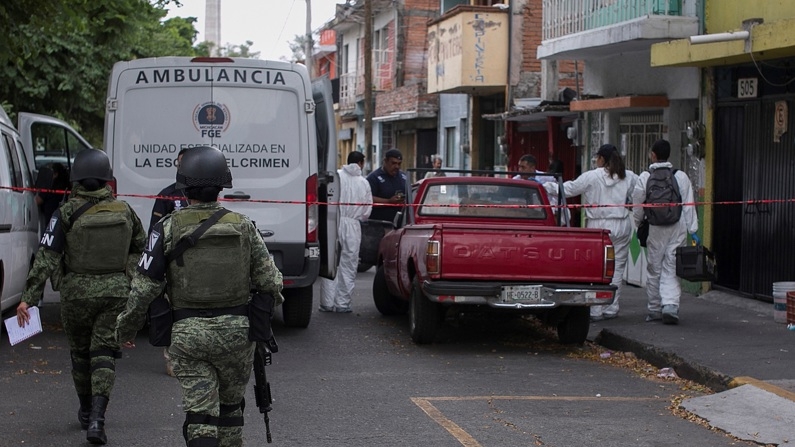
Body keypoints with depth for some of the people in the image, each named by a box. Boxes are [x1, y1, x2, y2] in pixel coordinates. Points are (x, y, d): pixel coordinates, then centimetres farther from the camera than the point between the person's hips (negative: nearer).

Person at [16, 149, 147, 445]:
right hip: (116, 291, 1)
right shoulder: (124, 211, 0)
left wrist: (28, 298, -12)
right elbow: (141, 249, 12)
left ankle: (86, 412, 33)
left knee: (80, 351, 17)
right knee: (104, 352, 2)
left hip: (77, 292, -1)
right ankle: (96, 420, -13)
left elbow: (47, 258, -13)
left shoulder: (67, 213, -10)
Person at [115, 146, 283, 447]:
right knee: (231, 405, 20)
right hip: (236, 331, 2)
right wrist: (266, 311, 24)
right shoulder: (243, 226, 1)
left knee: (200, 412, 0)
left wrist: (126, 328, 8)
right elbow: (269, 281, 2)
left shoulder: (168, 228, -5)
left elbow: (144, 286, -6)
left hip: (188, 334, -2)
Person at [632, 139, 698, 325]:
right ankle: (670, 305, -15)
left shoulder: (645, 177, -3)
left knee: (654, 270, 10)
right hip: (677, 228, 1)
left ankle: (654, 310, 16)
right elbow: (689, 205, 1)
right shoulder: (681, 177, 1)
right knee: (671, 269, 3)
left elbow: (637, 206, 2)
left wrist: (638, 224, 19)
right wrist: (693, 230, 4)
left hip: (655, 229, -1)